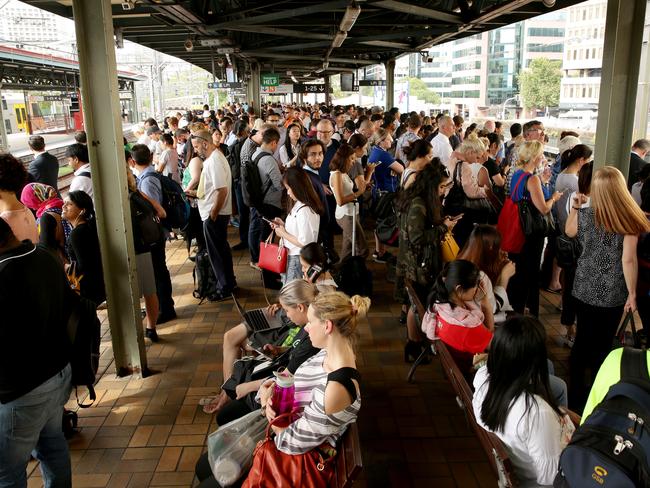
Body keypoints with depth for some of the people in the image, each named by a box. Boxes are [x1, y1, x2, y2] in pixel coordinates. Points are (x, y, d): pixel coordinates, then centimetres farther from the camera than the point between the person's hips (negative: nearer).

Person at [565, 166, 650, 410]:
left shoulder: (585, 215, -8)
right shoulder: (629, 220, -16)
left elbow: (569, 232, 14)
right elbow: (629, 260, -17)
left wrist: (574, 208, 15)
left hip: (584, 290, 2)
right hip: (612, 295, -2)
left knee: (582, 340, 16)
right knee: (602, 344, 13)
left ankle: (576, 393, 28)